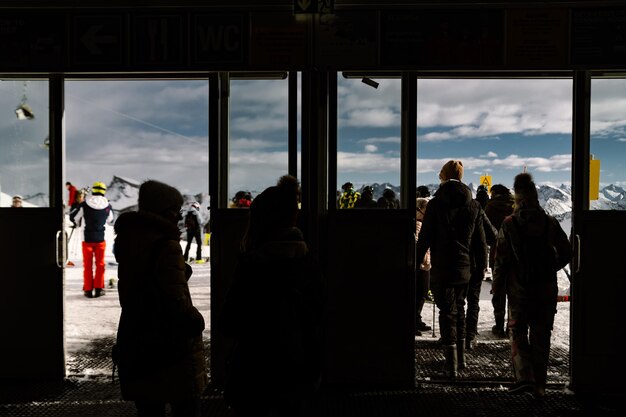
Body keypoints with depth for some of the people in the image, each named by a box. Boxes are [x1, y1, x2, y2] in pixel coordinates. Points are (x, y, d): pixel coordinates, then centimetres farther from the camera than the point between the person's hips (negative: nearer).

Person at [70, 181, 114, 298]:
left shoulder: (84, 204, -10)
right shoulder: (108, 206, -7)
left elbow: (73, 218, -1)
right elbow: (110, 221, 9)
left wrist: (76, 223, 22)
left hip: (87, 238, 0)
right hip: (100, 239, 0)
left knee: (87, 265, 10)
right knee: (100, 264, 12)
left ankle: (88, 290, 12)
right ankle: (98, 288, 13)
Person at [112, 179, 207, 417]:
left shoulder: (129, 242, 6)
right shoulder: (167, 246, -19)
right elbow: (177, 302, -24)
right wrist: (197, 321, -8)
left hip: (134, 347, 8)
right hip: (172, 350, -8)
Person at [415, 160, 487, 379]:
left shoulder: (436, 204, -10)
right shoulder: (474, 205, 3)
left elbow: (424, 238, -9)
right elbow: (480, 240, 6)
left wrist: (415, 263, 0)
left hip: (442, 268, -4)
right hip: (464, 268, 5)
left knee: (447, 312, 1)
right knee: (459, 309, 21)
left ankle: (451, 365, 1)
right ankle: (460, 356, 33)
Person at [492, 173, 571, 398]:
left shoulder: (509, 223, -8)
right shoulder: (551, 222, -1)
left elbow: (501, 258, -8)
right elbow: (566, 253, 3)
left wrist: (497, 284, 2)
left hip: (519, 288, -2)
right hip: (547, 287, 3)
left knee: (517, 330, 10)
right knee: (541, 335, 11)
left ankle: (524, 376, -5)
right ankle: (539, 384, 15)